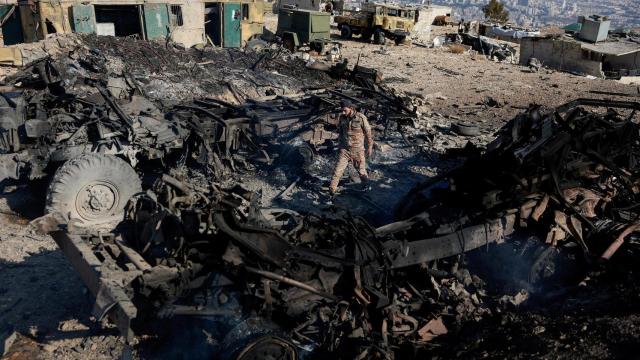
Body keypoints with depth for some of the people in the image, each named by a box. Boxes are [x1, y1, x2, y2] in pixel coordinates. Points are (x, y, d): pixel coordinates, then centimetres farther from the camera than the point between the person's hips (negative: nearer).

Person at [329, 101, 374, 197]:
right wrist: (339, 145, 18)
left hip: (358, 150, -2)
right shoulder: (342, 118, -4)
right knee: (337, 171, -5)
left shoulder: (361, 118, -16)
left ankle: (366, 185, 44)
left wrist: (370, 147, -2)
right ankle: (331, 192, 3)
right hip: (344, 149, 2)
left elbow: (368, 133, -6)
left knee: (361, 170, 16)